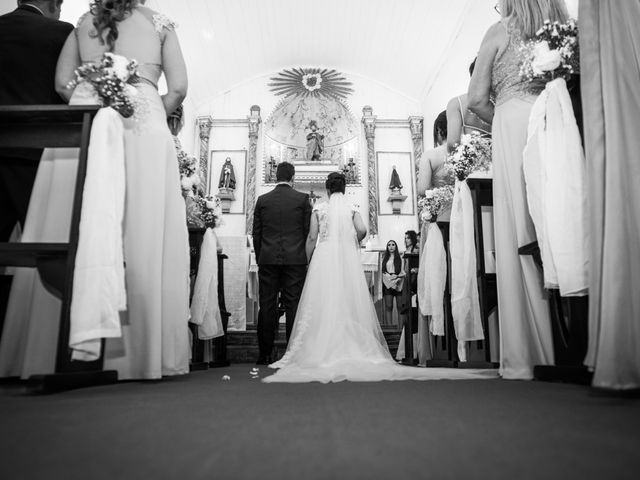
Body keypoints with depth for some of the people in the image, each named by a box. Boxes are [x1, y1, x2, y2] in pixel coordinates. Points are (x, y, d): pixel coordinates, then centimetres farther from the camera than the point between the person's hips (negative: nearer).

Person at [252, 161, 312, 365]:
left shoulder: (262, 200, 6)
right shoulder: (302, 199, 1)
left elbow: (256, 233, 8)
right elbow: (308, 231, 2)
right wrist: (306, 258, 11)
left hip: (267, 260, 2)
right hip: (295, 259, -1)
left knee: (266, 306, 6)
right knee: (293, 306, 2)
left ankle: (265, 355, 11)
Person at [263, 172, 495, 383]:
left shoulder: (319, 208, 6)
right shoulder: (351, 208, 9)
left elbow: (312, 238, 0)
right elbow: (362, 230, -7)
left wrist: (307, 261, 8)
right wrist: (351, 243, 10)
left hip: (324, 259, -1)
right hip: (348, 261, 1)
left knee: (323, 304, 1)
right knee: (349, 302, 5)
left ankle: (322, 350, 1)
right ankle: (353, 348, 5)